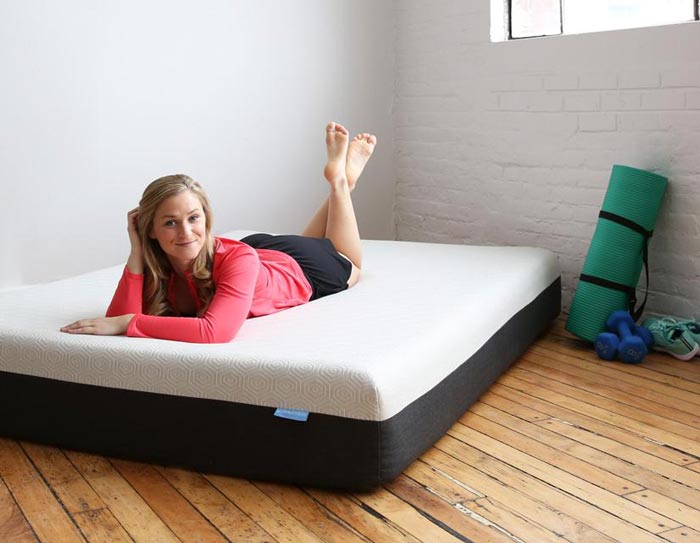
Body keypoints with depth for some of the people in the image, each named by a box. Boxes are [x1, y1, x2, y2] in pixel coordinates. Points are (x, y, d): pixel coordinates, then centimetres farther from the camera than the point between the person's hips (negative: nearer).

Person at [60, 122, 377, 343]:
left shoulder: (238, 258, -49)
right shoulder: (156, 263, -34)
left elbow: (214, 332, -62)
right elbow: (120, 318, -45)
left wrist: (125, 323, -61)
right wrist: (136, 251, -49)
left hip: (300, 270, -3)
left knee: (349, 267, 33)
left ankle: (340, 177, 41)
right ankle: (339, 178, 47)